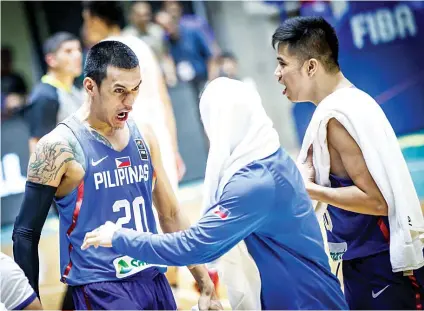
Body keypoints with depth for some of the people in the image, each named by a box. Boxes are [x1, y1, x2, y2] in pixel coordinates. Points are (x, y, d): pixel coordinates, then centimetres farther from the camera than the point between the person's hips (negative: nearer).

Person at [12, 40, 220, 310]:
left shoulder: (143, 136, 6)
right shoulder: (60, 147, -11)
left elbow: (171, 215, 14)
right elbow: (26, 234, -7)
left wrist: (206, 283, 11)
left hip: (155, 281, 6)